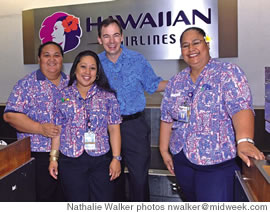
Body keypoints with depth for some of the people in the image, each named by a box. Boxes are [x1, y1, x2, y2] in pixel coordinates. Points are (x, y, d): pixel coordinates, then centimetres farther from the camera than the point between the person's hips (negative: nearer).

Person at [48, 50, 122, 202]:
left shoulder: (108, 96, 3)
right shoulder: (63, 96, 6)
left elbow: (114, 129, 0)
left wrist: (116, 158, -6)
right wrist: (53, 158, 4)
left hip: (101, 161, 0)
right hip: (70, 161, 1)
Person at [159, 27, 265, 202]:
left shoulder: (228, 73, -9)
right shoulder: (176, 82, 6)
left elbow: (241, 108, -24)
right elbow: (167, 118, 10)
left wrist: (244, 141, -39)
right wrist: (164, 150, 8)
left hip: (217, 162, -5)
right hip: (181, 159, 5)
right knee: (193, 202, 21)